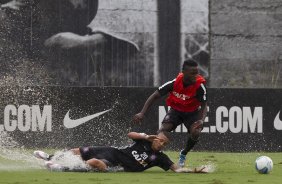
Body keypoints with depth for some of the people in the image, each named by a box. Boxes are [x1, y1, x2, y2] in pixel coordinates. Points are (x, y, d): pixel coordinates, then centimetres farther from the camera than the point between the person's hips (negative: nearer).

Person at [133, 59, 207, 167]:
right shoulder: (174, 82, -25)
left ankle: (183, 154, 3)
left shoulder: (199, 85, -27)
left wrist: (201, 120, -41)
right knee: (163, 130, -25)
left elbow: (204, 105, -19)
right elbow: (155, 96, -18)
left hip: (192, 113, 0)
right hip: (175, 110, 0)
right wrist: (142, 113, -28)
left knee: (195, 132, -27)